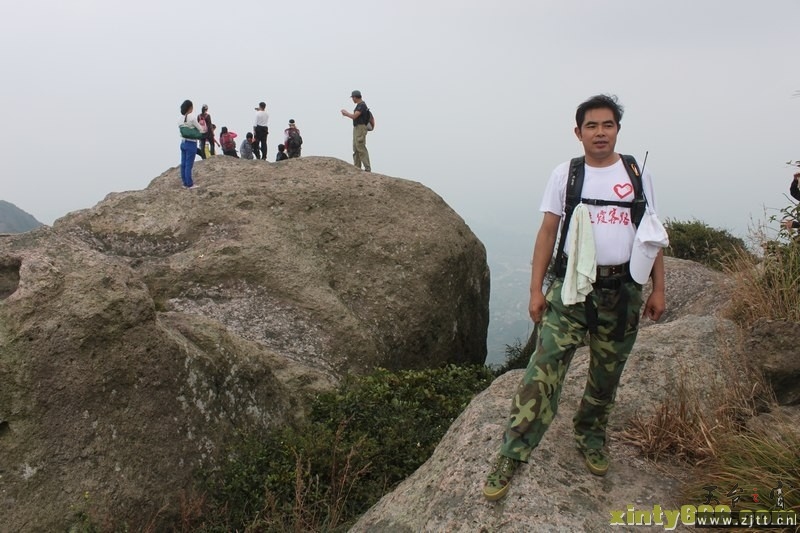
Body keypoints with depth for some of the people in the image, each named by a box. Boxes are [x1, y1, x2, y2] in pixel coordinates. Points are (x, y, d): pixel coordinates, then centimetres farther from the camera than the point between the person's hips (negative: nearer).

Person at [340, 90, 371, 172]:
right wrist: (347, 114, 18)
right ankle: (357, 167, 12)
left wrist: (346, 112, -6)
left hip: (360, 129, -10)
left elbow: (354, 116, -23)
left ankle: (367, 168, -13)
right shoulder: (360, 105, 17)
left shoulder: (362, 105, -16)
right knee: (356, 149, 9)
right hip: (357, 129, 10)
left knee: (361, 149, -13)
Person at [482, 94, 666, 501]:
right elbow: (547, 233, 0)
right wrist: (535, 290, -5)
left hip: (623, 290, 3)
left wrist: (658, 288, 4)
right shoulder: (565, 174, 1)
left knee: (606, 375, 14)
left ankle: (590, 437, 38)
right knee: (543, 371, -11)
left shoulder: (637, 174, 6)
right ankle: (510, 458, -5)